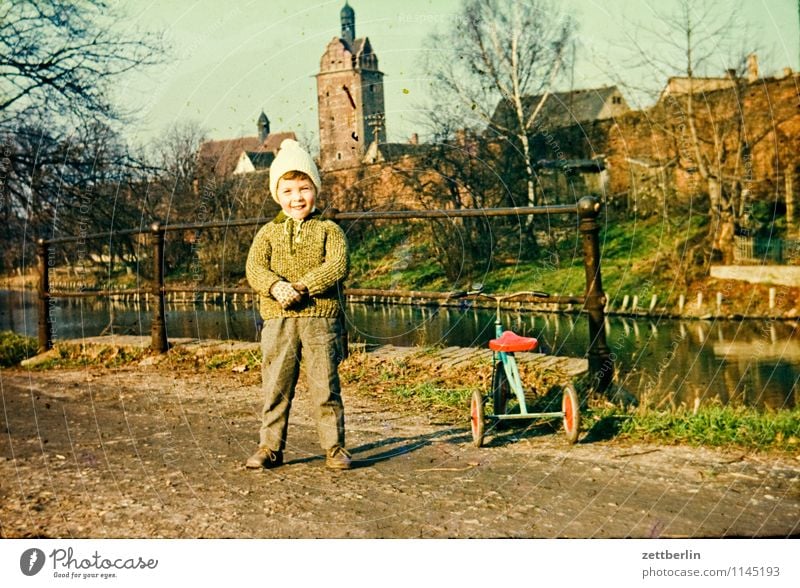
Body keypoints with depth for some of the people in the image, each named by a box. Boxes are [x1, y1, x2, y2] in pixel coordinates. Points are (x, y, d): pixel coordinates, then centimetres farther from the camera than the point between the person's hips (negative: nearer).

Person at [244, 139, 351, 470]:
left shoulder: (329, 230, 7)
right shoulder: (268, 233, 13)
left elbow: (337, 266, -9)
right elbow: (254, 268, -1)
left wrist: (303, 286, -20)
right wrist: (276, 287, -22)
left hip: (320, 318, -2)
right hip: (277, 319, 2)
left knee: (325, 385, 1)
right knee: (275, 386, 5)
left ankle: (335, 447, 12)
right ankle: (270, 447, 16)